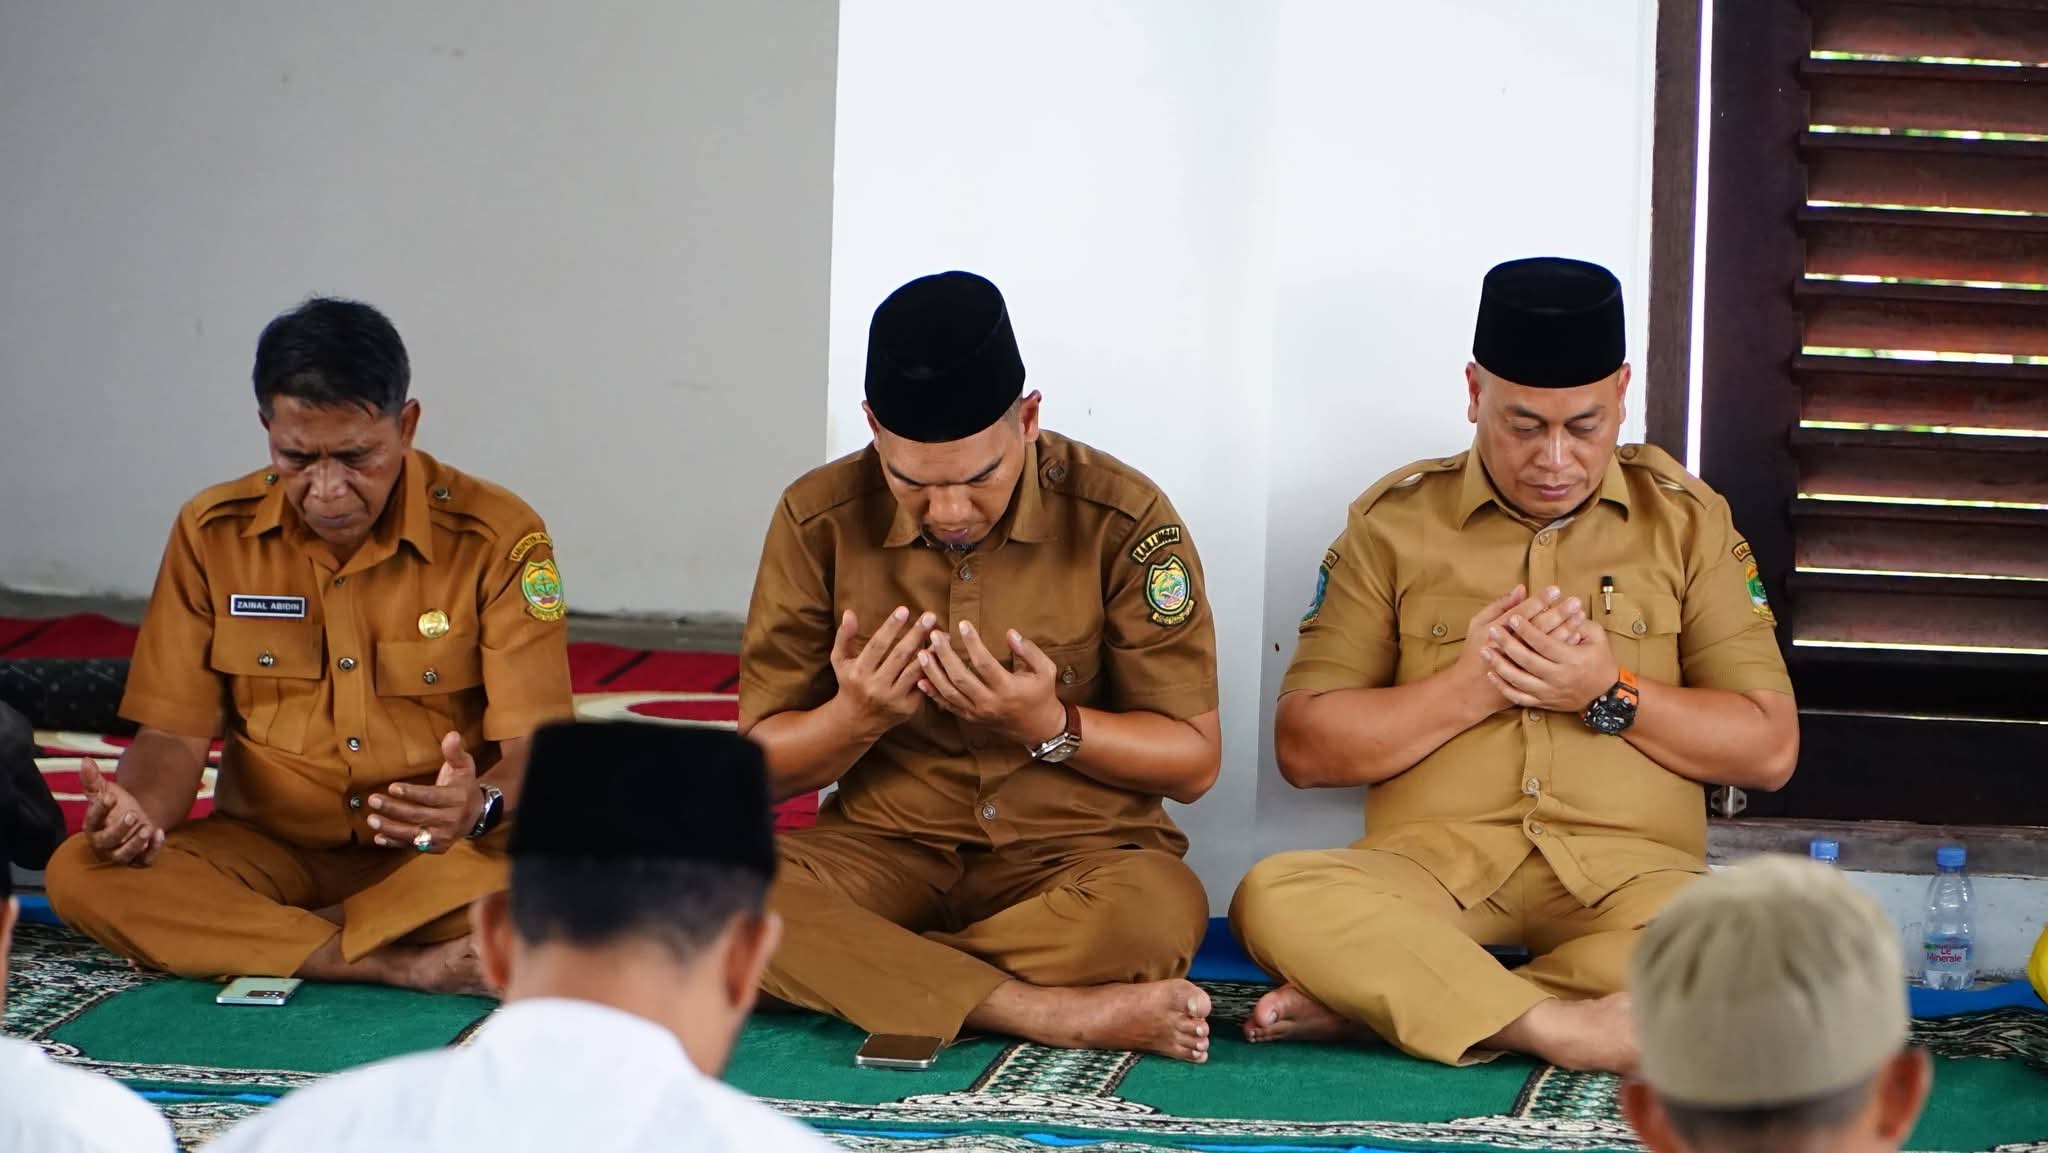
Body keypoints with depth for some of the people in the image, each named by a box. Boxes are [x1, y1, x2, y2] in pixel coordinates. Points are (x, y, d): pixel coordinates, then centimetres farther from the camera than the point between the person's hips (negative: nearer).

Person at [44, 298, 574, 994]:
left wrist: (482, 805, -36)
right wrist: (140, 813, -24)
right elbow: (175, 734, 0)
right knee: (82, 875, -26)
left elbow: (535, 746, -12)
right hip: (268, 853, 2)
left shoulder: (497, 537, -8)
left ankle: (243, 938, -21)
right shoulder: (213, 534, -1)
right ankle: (410, 967, -28)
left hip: (441, 858, -2)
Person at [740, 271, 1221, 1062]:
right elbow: (764, 766, 2)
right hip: (886, 849, 2)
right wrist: (855, 717, -20)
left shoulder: (1122, 518, -8)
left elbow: (1194, 761, -3)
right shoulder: (819, 520, -4)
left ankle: (845, 975, -19)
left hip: (1079, 853, -2)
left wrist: (1050, 725, -21)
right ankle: (1055, 1013, -32)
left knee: (1158, 909, -37)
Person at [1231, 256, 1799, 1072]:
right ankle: (1563, 1027, -33)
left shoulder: (1687, 520, 11)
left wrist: (1609, 695, -7)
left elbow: (1769, 750, 8)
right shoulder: (1395, 521, 10)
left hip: (1625, 869, 1)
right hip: (1432, 856, 0)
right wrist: (1470, 686, -7)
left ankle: (1377, 1000, -28)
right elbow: (1303, 746, 6)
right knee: (1275, 898, -33)